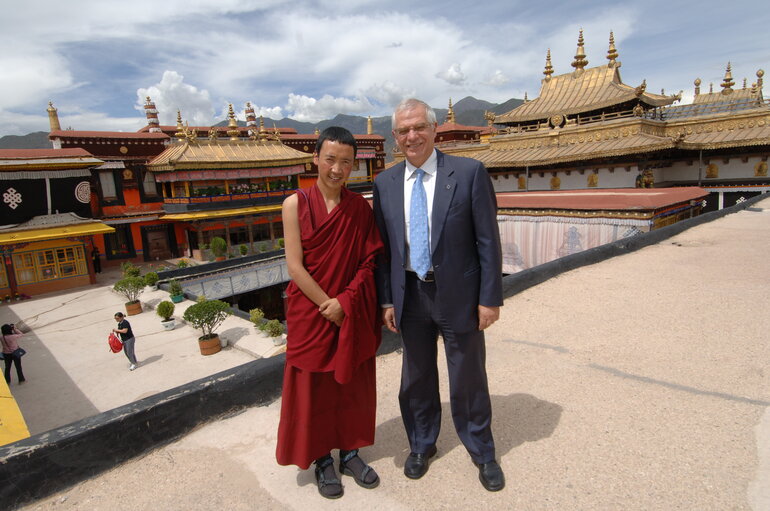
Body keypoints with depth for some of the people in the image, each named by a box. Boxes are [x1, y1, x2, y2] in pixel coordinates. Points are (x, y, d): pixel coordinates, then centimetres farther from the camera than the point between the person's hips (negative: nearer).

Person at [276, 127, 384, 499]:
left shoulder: (361, 207, 0)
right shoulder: (296, 204, -8)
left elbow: (369, 262, -2)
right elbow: (295, 266, -11)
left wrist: (345, 300, -14)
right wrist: (328, 307, -13)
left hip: (354, 314, 3)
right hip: (311, 312, -2)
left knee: (353, 384, 14)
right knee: (313, 386, 11)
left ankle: (350, 452, 35)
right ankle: (322, 460, 31)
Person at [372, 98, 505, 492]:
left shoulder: (469, 172, -8)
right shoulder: (385, 183, 3)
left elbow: (488, 241, -8)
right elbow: (382, 247, 6)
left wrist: (490, 298, -9)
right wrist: (387, 300, 3)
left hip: (458, 294, -3)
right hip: (410, 294, 3)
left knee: (469, 378, 13)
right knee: (417, 377, 18)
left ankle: (482, 452, 39)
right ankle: (421, 444, 43)